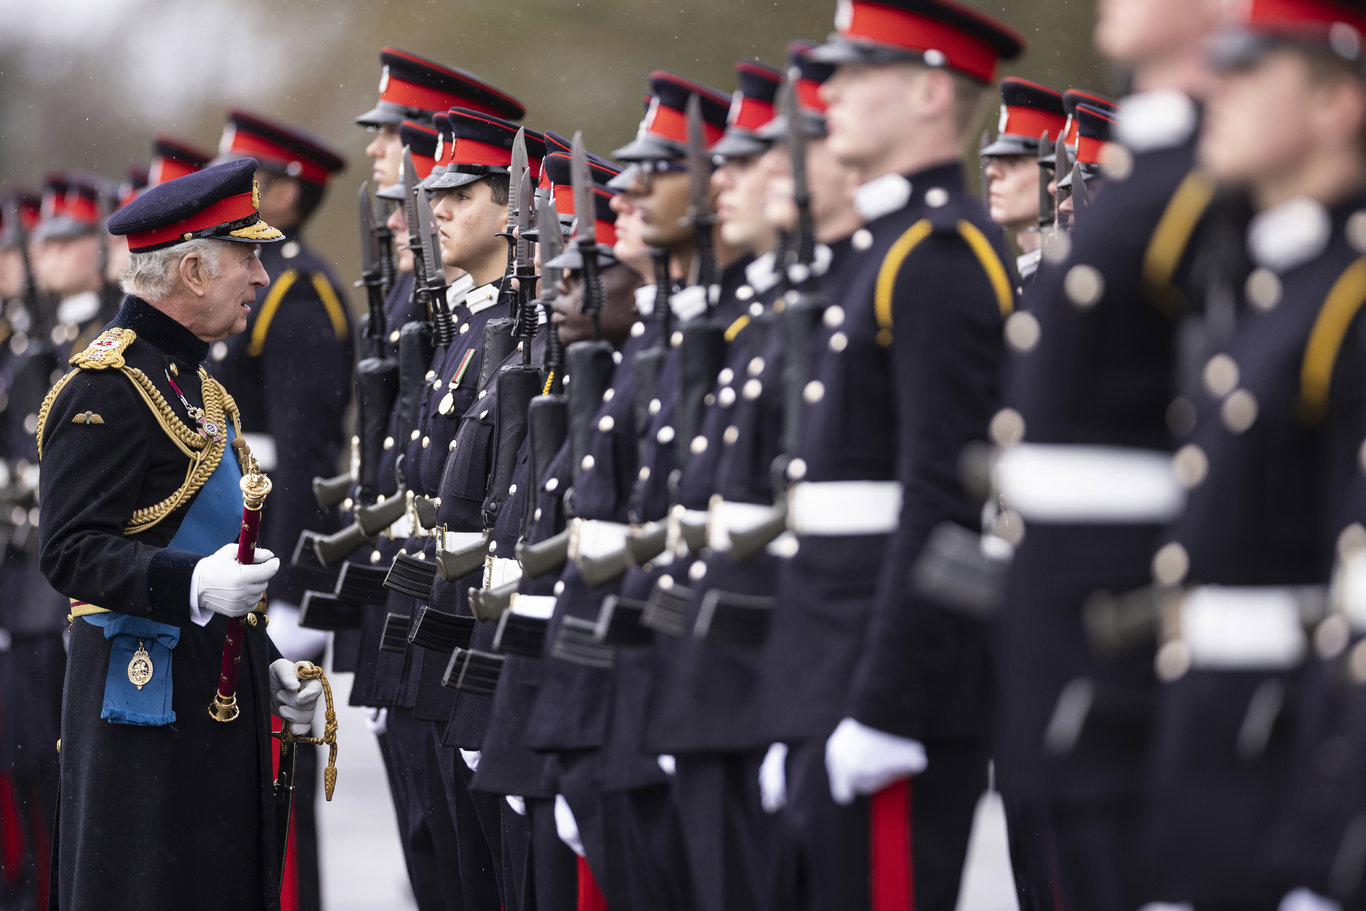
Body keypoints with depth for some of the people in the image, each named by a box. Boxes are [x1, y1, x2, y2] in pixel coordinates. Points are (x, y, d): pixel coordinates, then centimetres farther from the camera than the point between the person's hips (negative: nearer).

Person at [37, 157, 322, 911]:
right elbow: (72, 551, -20)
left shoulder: (195, 382, 20)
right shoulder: (106, 389, -13)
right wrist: (195, 584, -33)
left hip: (218, 697, 10)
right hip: (146, 697, -10)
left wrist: (265, 664, 21)